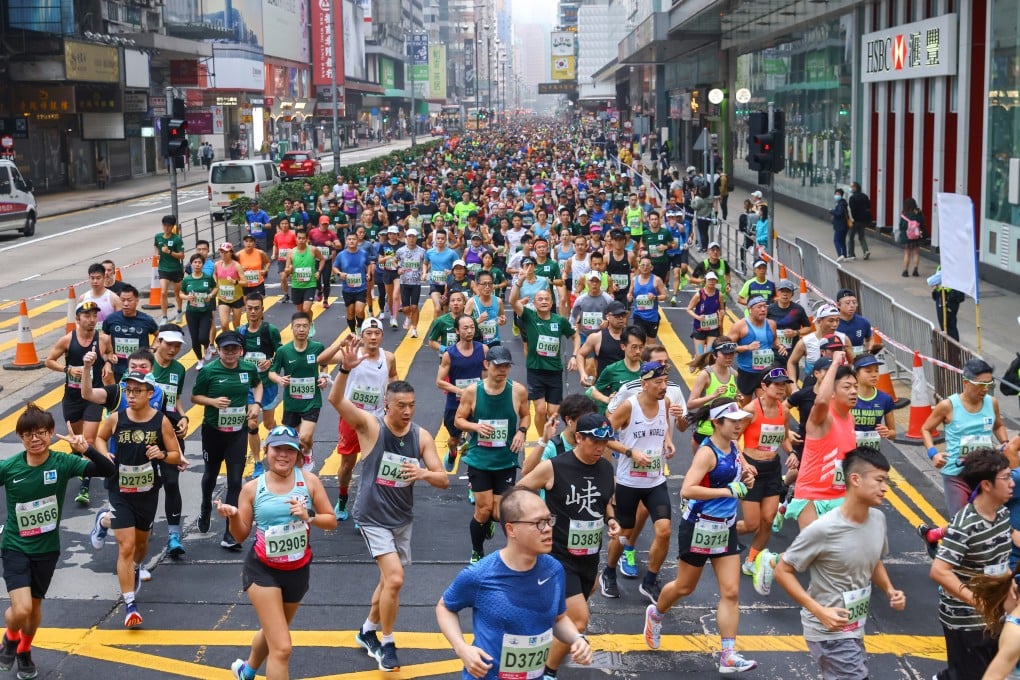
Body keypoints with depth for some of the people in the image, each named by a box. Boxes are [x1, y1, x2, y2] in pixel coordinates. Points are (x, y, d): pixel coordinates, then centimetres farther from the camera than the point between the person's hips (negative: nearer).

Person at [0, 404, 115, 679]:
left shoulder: (63, 463, -14)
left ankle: (24, 651, 47)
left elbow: (109, 470, -23)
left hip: (47, 549, 2)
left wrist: (86, 449, -38)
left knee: (34, 607, 17)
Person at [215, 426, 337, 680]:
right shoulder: (252, 488, -8)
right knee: (281, 648, -13)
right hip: (262, 571, -3)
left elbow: (332, 522, -2)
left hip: (298, 571, 3)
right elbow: (241, 535, -3)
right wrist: (232, 516, -23)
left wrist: (309, 517, -21)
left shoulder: (309, 481, -6)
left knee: (271, 632, 28)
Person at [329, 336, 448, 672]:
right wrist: (345, 368, -49)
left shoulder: (421, 436, -6)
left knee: (389, 580, 17)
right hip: (373, 517, -5)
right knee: (395, 579, -17)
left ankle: (368, 631, 42)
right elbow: (336, 400, -32)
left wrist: (424, 473, -28)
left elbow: (444, 480, -6)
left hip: (403, 518, 5)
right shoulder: (370, 425, -16)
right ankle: (386, 643, 3)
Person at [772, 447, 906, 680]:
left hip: (854, 629, 8)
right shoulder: (823, 530, -24)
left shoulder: (878, 519, -3)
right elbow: (783, 571, -16)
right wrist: (819, 611, -23)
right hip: (829, 631, -8)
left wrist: (890, 590, -2)